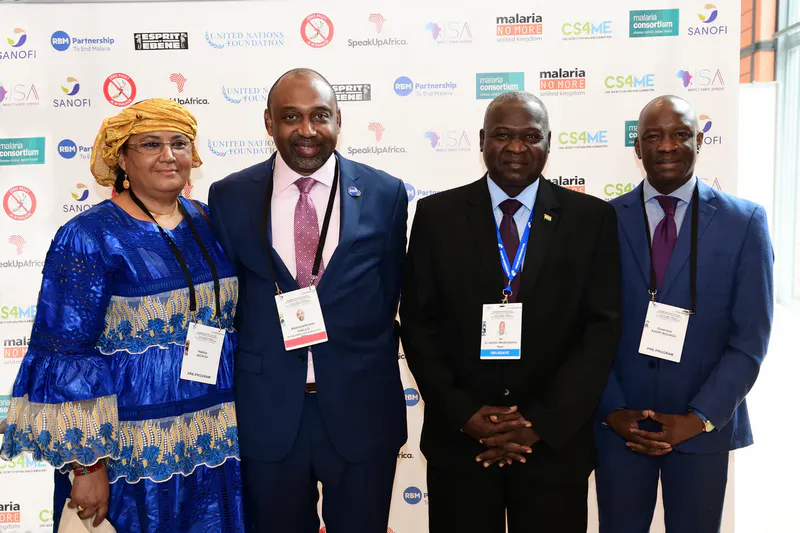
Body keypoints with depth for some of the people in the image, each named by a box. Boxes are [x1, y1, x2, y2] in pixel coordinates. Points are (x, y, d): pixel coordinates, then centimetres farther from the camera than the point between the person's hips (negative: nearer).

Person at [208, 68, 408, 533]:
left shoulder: (385, 193, -2)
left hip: (360, 408, 0)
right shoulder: (230, 196, -1)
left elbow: (388, 293, 5)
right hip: (266, 409, 1)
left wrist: (363, 360, 3)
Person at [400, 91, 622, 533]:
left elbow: (603, 327, -4)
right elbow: (418, 322, -1)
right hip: (458, 441, 0)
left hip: (557, 443, 0)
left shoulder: (592, 218, 0)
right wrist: (464, 414, -9)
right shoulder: (437, 214, 0)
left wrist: (543, 422, -11)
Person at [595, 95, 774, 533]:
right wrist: (612, 410, -8)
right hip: (619, 426, 1)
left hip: (704, 426, 0)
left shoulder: (744, 222, -3)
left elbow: (750, 338, -5)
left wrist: (699, 418, -11)